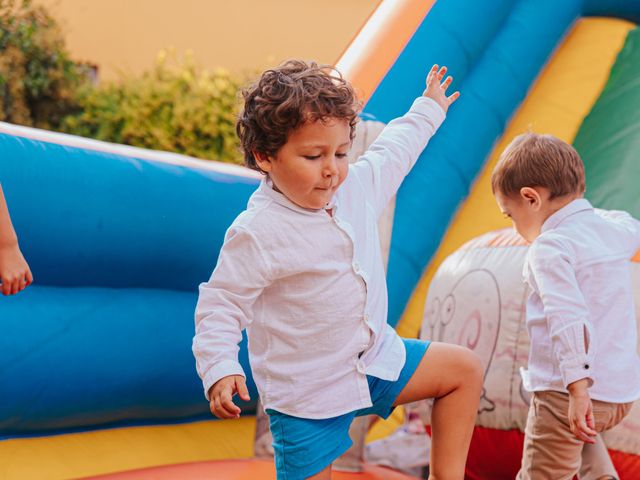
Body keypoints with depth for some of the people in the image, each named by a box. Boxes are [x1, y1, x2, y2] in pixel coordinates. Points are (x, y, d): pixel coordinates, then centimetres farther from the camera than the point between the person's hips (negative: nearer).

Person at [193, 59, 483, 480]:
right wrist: (220, 369, -30)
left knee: (464, 369, 12)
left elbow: (392, 152, 18)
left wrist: (429, 110, 32)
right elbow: (221, 304, -18)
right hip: (308, 393, -7)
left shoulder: (357, 186, -3)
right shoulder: (257, 233, -24)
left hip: (375, 356, 7)